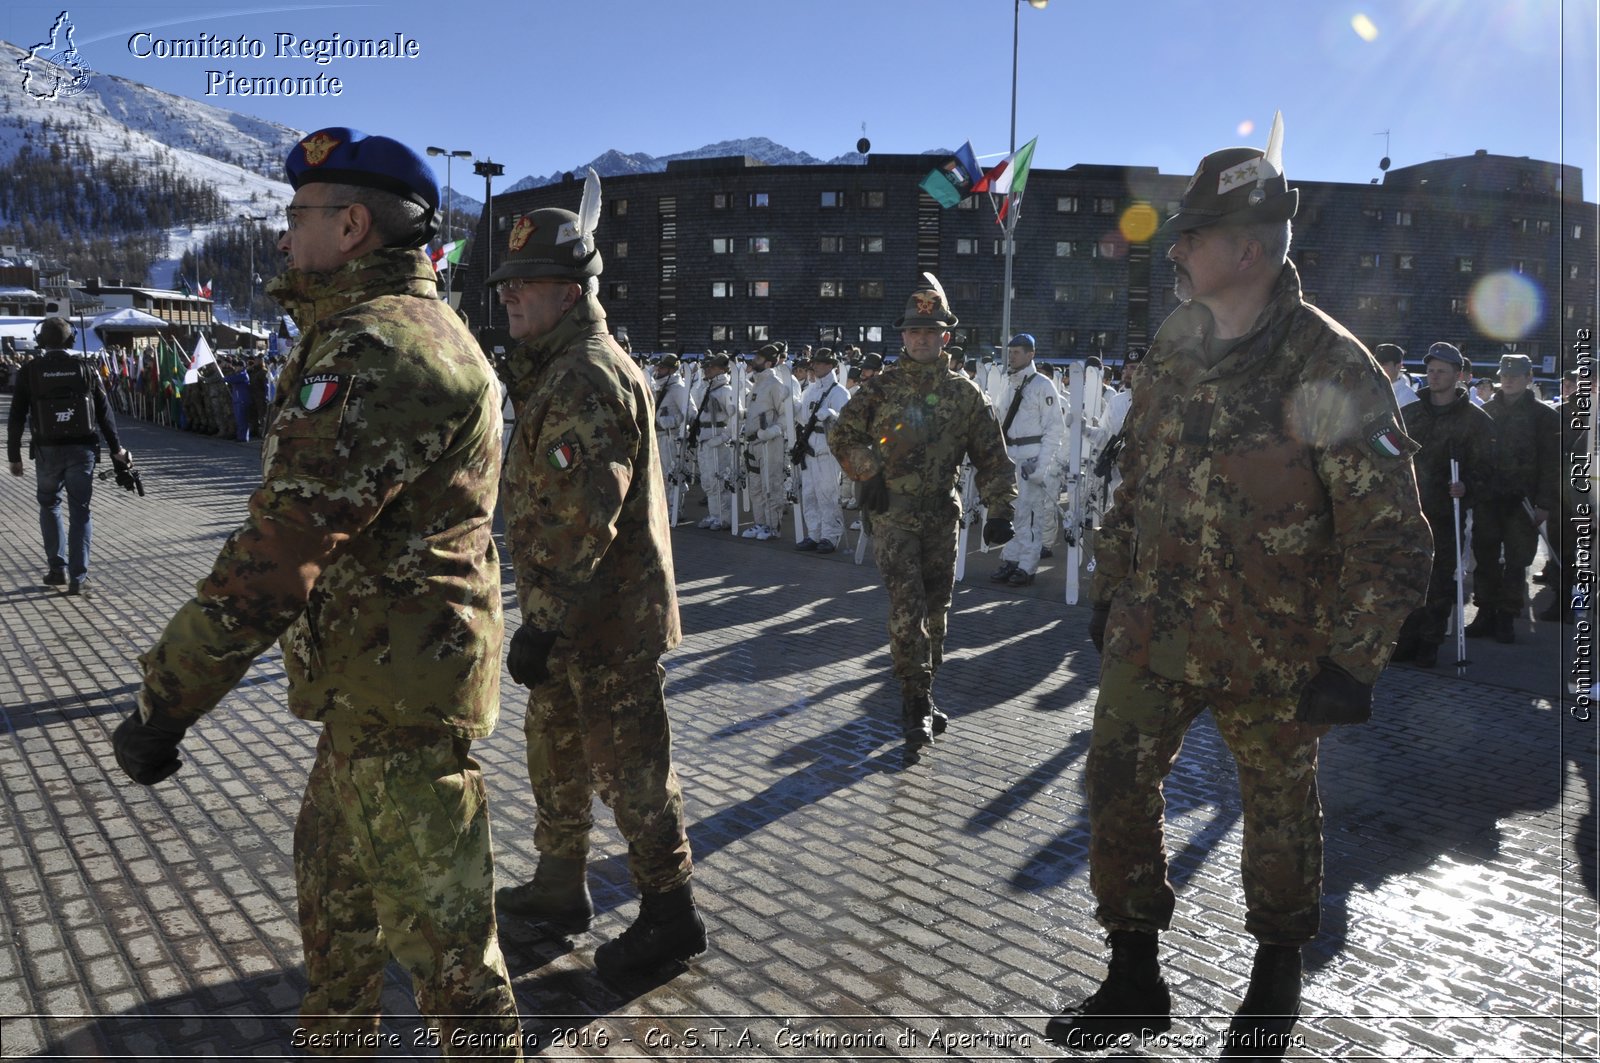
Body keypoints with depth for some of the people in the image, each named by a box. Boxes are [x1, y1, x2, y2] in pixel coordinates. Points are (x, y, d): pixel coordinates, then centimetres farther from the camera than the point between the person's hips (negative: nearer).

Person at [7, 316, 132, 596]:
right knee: (80, 511, 3)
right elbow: (105, 413, 1)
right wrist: (115, 449, 8)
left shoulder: (29, 371, -2)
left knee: (49, 506, 18)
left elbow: (16, 417, -1)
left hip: (47, 450, 0)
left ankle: (58, 569, 18)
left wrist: (14, 455, 6)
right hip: (82, 449, 0)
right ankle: (77, 578, 0)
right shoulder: (85, 369, -1)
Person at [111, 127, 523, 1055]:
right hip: (375, 676, 11)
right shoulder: (421, 325, 13)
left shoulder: (375, 347, -22)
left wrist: (164, 701, -20)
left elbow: (281, 549, -26)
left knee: (436, 925, 3)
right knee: (332, 872, 27)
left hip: (400, 691, -11)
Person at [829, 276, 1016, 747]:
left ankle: (920, 691, 26)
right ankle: (916, 703, -5)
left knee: (936, 606, 10)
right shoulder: (881, 388, 1)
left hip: (941, 514, 3)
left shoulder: (964, 392, 4)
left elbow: (992, 456, 5)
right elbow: (841, 434, 9)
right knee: (907, 605, -12)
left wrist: (999, 510, -5)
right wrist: (868, 473, -4)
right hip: (893, 513, -3)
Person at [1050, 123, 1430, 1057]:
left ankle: (1278, 976, 40)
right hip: (1153, 631, 6)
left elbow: (1391, 536, -14)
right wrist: (1110, 589, 14)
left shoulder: (1331, 372, -16)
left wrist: (1353, 663, -14)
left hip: (1273, 655, -5)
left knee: (1280, 809, 14)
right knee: (1115, 788, 6)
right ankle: (1136, 981, 25)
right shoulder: (1173, 350, 4)